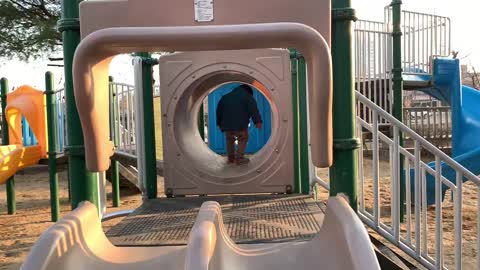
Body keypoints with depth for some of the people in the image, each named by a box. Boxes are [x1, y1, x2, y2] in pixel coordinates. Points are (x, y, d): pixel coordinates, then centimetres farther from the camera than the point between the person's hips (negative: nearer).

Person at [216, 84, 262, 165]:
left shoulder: (225, 97, 24)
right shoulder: (247, 97, 9)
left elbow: (219, 110, 23)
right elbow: (253, 109, -8)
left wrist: (219, 123, 29)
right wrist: (257, 121, -16)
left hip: (227, 124, 4)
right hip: (240, 124, -4)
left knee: (230, 140, 22)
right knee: (243, 140, 12)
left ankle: (231, 158, 24)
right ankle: (239, 158, 5)